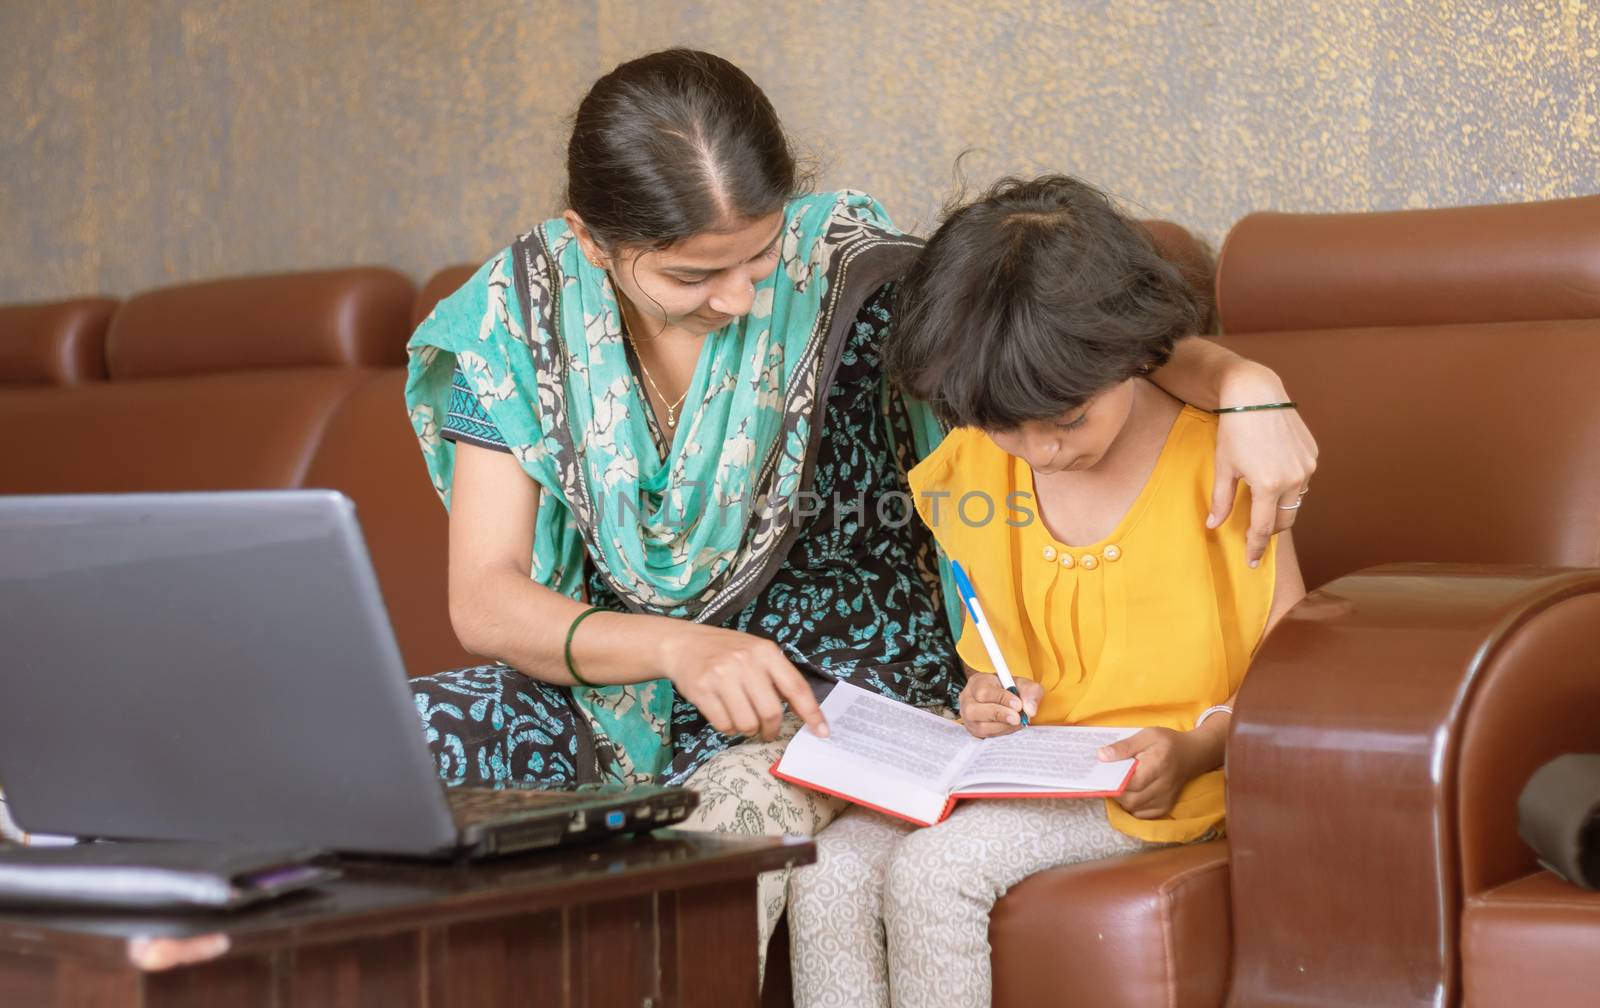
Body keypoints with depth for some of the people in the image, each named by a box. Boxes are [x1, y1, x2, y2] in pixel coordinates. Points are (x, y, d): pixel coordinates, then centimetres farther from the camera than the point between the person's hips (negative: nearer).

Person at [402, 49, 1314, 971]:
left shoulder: (836, 266, -14)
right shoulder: (521, 311, -7)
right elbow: (484, 601, -11)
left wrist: (1241, 382, -35)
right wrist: (677, 649, -29)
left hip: (834, 685, -3)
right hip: (615, 679, 3)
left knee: (739, 803, -36)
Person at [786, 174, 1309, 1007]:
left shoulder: (1218, 462, -9)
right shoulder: (973, 470, 7)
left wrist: (1193, 750, -21)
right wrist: (989, 695, -2)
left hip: (1149, 782, -5)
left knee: (928, 871, -27)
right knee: (829, 872, -20)